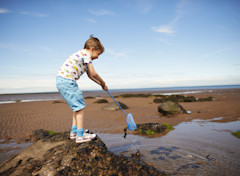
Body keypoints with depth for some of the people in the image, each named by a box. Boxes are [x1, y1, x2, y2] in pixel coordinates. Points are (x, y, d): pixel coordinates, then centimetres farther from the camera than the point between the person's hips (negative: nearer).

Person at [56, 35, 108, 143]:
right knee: (80, 107, -6)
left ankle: (74, 131, 24)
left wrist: (101, 84, 24)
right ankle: (80, 135, -1)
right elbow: (93, 73, -10)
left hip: (61, 81, 10)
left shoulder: (82, 55, 24)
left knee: (77, 106, 17)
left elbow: (89, 75, 26)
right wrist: (103, 83, 6)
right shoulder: (86, 54, -7)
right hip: (67, 81, -10)